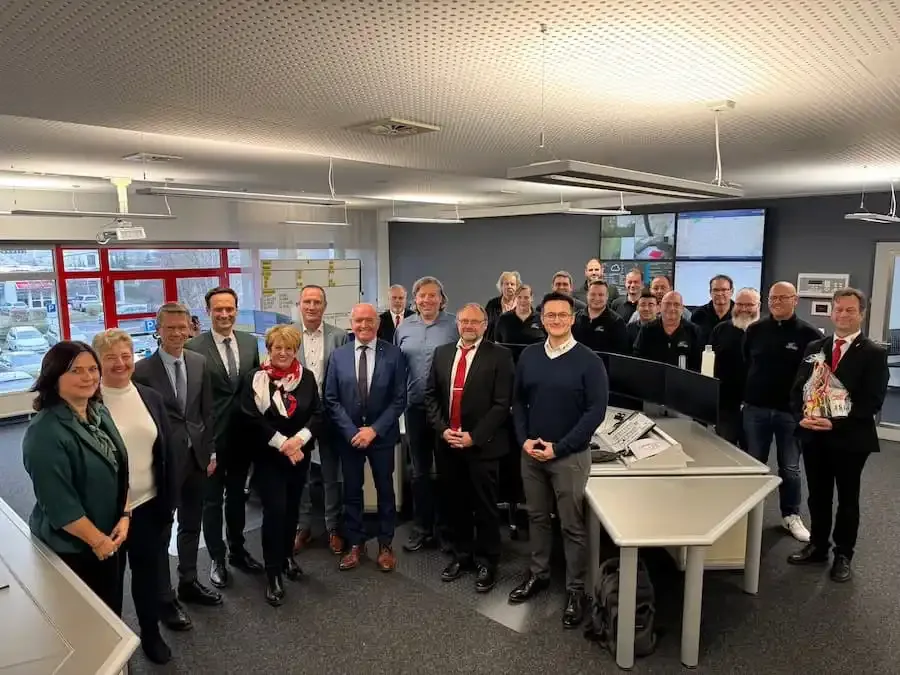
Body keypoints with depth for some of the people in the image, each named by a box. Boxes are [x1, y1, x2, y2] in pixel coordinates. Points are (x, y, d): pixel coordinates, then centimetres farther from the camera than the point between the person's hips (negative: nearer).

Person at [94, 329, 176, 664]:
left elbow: (167, 452, 5)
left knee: (149, 573, 18)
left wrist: (169, 500, 4)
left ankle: (151, 634, 39)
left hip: (150, 505, 3)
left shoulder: (151, 398, 0)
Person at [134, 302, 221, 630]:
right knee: (161, 532, 9)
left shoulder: (200, 362, 1)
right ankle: (165, 598, 24)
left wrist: (211, 451, 5)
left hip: (197, 456, 5)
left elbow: (207, 411, 6)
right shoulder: (143, 369, -14)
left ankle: (188, 582, 38)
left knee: (191, 525, 19)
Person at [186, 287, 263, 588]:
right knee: (212, 500, 11)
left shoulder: (250, 342, 2)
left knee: (237, 496, 20)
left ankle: (237, 551, 37)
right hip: (212, 437, -4)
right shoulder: (194, 347, -13)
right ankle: (217, 558, 28)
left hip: (243, 435, 4)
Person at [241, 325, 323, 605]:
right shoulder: (255, 378, -7)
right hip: (268, 456, -3)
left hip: (300, 454, 3)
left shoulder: (306, 377, 1)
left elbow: (318, 415, -2)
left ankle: (287, 556, 36)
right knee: (274, 510, -7)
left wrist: (299, 439, -18)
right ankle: (273, 573, 5)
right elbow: (251, 419, -13)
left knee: (292, 507, 15)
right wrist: (282, 443, -18)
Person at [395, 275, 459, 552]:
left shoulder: (455, 325, -4)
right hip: (415, 406, 3)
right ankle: (422, 528, 25)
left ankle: (444, 527, 24)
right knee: (420, 471, 12)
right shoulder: (404, 328, 6)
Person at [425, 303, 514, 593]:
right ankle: (461, 555, 33)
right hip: (447, 443, 4)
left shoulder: (499, 355, -7)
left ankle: (486, 562, 25)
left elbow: (502, 404, -11)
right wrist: (442, 429, -5)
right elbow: (431, 395, 9)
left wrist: (474, 436, -16)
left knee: (485, 507, 8)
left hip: (482, 445, -4)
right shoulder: (442, 353, 9)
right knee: (455, 504, 15)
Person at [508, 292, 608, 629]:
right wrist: (524, 439, -6)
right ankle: (538, 573, 34)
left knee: (572, 525, 5)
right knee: (537, 517, 16)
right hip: (530, 453, 4)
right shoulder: (528, 356, 3)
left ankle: (575, 589, 20)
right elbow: (518, 401, 9)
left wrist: (558, 447, -15)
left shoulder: (589, 361, -9)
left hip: (570, 456, -4)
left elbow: (596, 411, -12)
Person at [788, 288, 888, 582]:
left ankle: (843, 555, 26)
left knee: (847, 499, 12)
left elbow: (872, 402, -13)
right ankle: (817, 546, 32)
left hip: (850, 438, -4)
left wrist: (836, 423, -22)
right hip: (814, 436, 4)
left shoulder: (874, 354, -6)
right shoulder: (814, 348, 7)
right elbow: (798, 389, 6)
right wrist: (802, 417, -11)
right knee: (817, 496, 15)